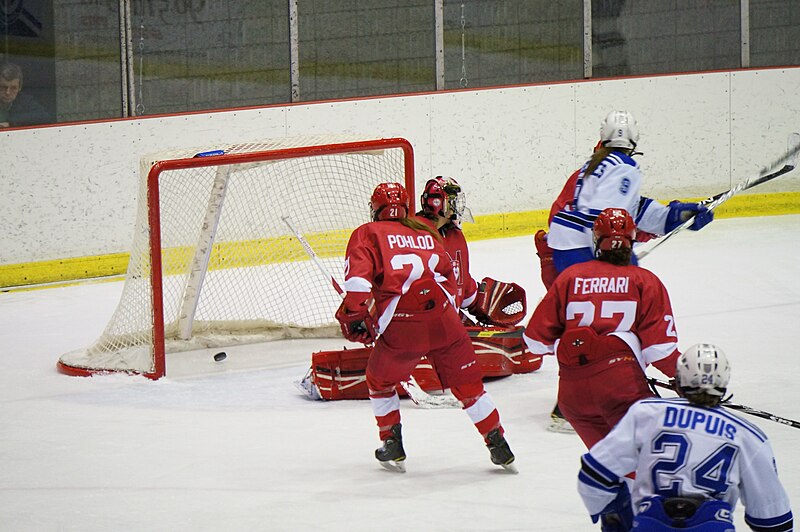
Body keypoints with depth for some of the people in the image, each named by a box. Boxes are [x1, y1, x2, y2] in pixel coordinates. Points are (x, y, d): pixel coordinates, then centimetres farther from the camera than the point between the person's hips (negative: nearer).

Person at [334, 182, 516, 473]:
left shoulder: (367, 234, 13)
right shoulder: (426, 232, 25)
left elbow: (359, 274, -5)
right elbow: (449, 277, 27)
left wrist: (354, 315, -3)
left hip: (400, 325, -3)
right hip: (441, 316, 3)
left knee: (380, 381, 22)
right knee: (467, 383, 14)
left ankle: (392, 445, 22)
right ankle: (498, 445, 13)